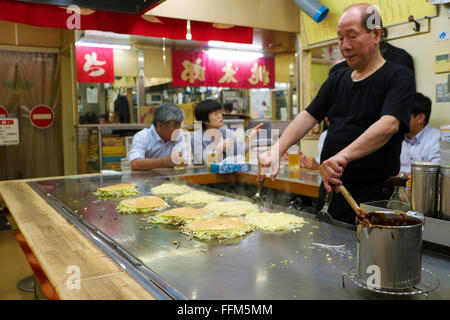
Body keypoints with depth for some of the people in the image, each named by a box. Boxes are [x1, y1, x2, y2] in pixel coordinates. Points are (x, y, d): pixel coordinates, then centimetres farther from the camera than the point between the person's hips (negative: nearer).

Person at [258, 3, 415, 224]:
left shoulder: (399, 77, -7)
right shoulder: (337, 79, 14)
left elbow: (389, 125, -23)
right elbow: (308, 117, 7)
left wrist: (343, 157, -37)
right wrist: (277, 150, -8)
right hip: (330, 190, 6)